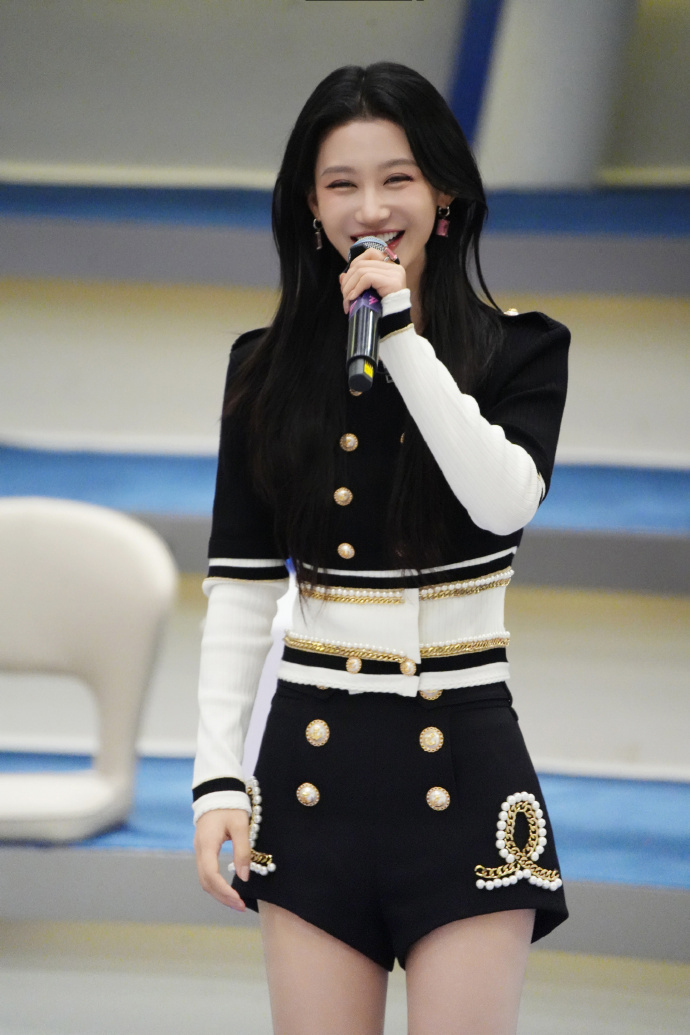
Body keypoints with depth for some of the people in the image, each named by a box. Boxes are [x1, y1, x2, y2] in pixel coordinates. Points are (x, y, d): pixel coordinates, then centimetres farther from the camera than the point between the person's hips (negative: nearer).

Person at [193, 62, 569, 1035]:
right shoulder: (270, 368, 7)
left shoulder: (521, 352, 2)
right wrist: (218, 779, -2)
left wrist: (401, 336, -17)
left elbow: (506, 499, -18)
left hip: (464, 759, -2)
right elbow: (240, 587, 5)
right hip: (314, 762, 2)